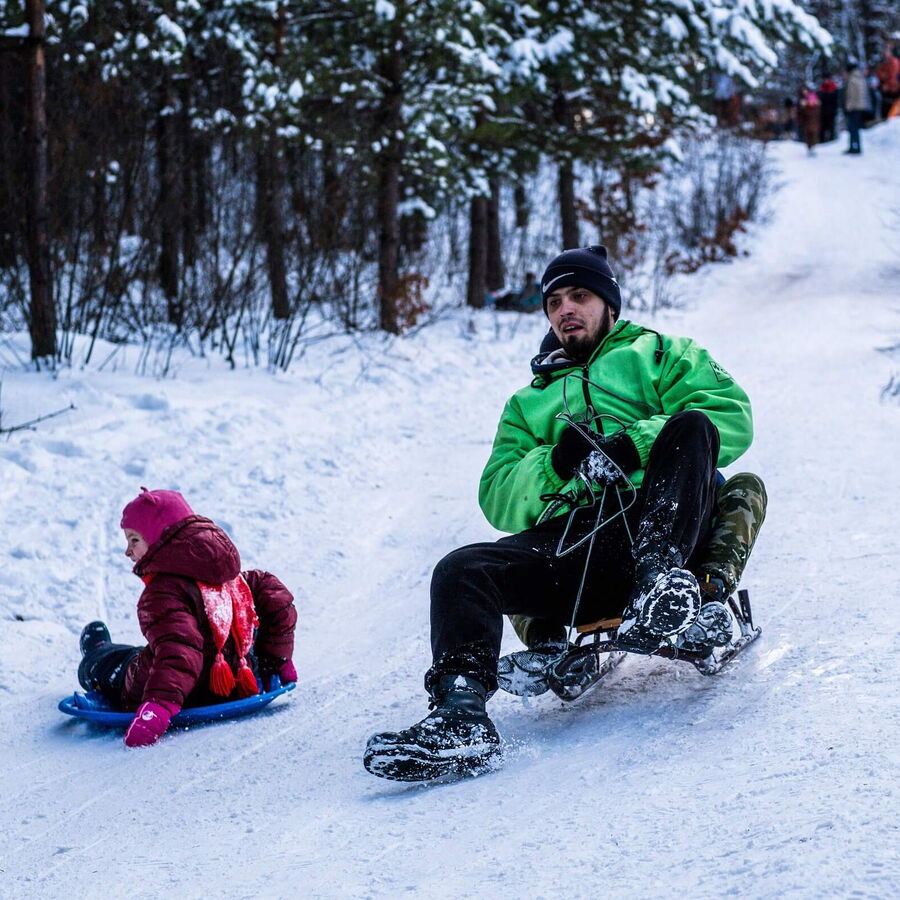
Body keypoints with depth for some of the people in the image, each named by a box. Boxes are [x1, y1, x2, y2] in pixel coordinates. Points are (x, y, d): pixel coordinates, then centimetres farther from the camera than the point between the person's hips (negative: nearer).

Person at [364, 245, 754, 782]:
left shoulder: (659, 355, 25)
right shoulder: (530, 401, 35)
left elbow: (732, 415, 5)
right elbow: (500, 500, 20)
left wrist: (636, 446, -9)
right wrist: (555, 463, -2)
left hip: (658, 524, -2)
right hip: (569, 543, 3)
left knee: (690, 427, -28)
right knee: (461, 572, -23)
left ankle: (660, 577, -45)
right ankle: (461, 717, -41)